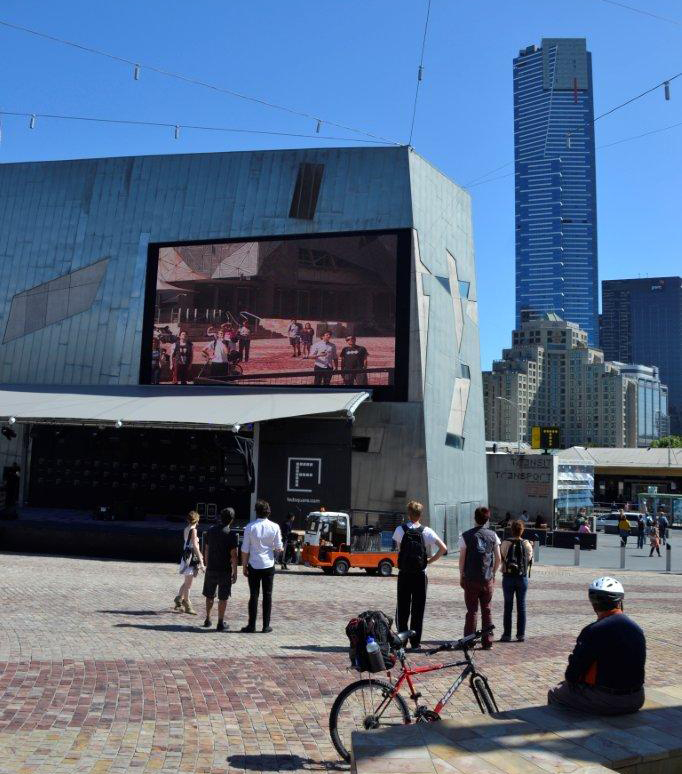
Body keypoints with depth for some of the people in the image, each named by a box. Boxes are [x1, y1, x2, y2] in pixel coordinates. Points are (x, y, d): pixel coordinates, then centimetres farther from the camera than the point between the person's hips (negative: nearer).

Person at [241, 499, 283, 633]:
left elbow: (245, 549, -5)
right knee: (267, 595, 8)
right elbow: (279, 547, -2)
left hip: (254, 566, -1)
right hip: (269, 565, 1)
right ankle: (266, 625, 9)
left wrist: (244, 566, 4)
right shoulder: (275, 527, -6)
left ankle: (251, 625, 6)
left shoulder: (250, 527, -8)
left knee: (254, 595, 5)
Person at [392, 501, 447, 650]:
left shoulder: (400, 530, -3)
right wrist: (431, 560, -1)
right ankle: (415, 642, 7)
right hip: (420, 575, 0)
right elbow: (443, 548, -11)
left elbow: (398, 549, 7)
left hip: (404, 574, 0)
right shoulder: (427, 531, -5)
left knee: (402, 608, 9)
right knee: (418, 609, 6)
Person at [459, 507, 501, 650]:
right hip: (488, 579, 2)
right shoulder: (493, 536, 1)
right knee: (487, 610, 10)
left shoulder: (466, 536, -6)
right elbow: (498, 559, 3)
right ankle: (487, 642, 12)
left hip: (471, 579, -2)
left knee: (472, 611, 4)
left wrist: (462, 576, 5)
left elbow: (462, 558, -5)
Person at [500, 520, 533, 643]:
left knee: (508, 606, 6)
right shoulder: (527, 545, -6)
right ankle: (521, 634, 12)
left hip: (508, 577, -1)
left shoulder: (505, 544, -10)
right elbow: (530, 560, 1)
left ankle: (507, 634, 7)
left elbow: (501, 558, -6)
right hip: (523, 577, 1)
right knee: (521, 606, 9)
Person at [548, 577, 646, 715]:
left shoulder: (593, 631, -19)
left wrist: (570, 680, 9)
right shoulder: (638, 629, 1)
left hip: (604, 701, -6)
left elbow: (572, 674, -15)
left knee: (554, 694, 15)